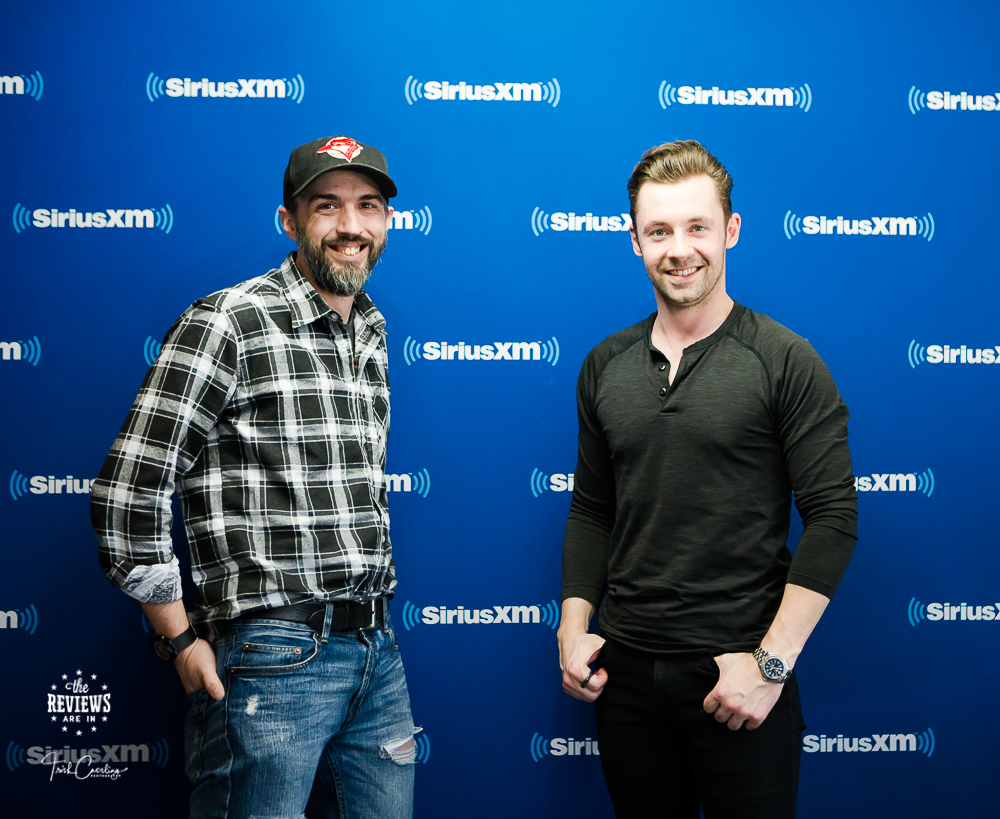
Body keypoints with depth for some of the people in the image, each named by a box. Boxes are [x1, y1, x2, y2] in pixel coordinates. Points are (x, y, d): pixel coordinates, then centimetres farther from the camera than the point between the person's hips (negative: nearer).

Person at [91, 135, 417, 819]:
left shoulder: (372, 333, 12)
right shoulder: (227, 323, -11)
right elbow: (128, 492, -12)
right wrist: (182, 641, -8)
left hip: (377, 649, 7)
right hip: (272, 656, -7)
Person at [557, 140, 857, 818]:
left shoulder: (785, 362, -7)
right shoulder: (604, 367, 7)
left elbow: (833, 518, -10)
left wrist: (771, 662, -15)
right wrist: (574, 629, 3)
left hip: (742, 680, -4)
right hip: (627, 673, 4)